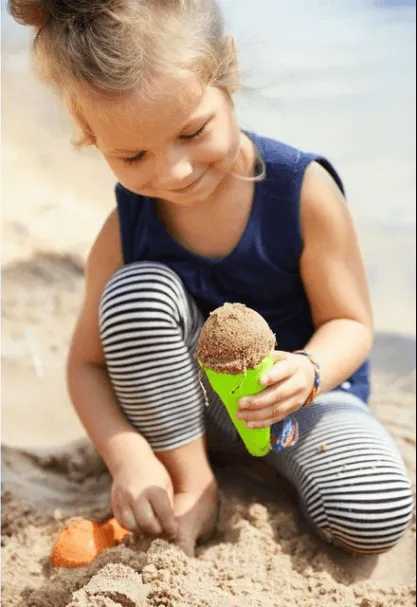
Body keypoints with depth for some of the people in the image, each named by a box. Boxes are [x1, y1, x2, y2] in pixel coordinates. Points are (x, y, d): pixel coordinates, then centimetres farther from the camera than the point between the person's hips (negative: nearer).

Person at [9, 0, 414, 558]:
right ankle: (192, 483, -13)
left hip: (300, 391, -2)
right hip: (190, 403, 3)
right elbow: (88, 363, -10)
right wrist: (128, 454, -28)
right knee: (138, 288, -28)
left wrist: (307, 371, -37)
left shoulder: (304, 192, -22)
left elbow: (350, 323, -14)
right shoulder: (123, 235, -16)